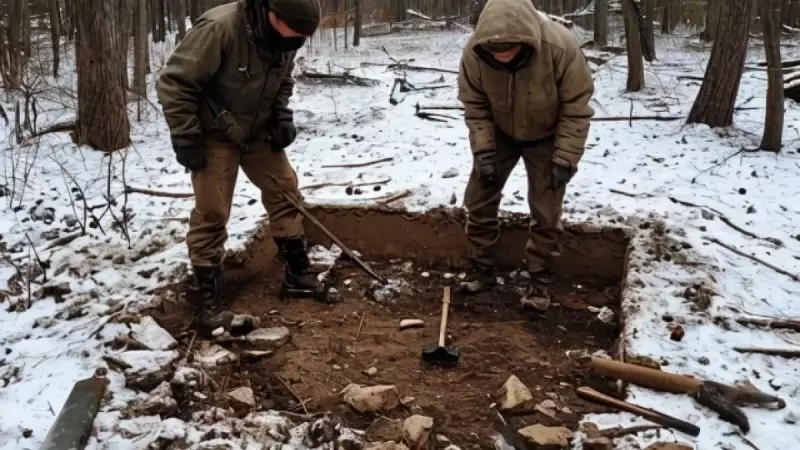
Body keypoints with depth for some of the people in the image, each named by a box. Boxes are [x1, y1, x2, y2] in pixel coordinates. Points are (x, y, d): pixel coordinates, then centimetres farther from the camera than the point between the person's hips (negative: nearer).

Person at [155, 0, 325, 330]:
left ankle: (297, 274, 22)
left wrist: (282, 116, -4)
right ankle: (209, 300, 9)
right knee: (211, 214, -3)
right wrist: (186, 139, -23)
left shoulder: (282, 38, -9)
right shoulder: (218, 28, -32)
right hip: (215, 136, -6)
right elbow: (173, 83, -26)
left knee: (285, 191, 6)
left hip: (258, 132, 7)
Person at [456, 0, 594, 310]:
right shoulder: (474, 52, -29)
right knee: (479, 199, 3)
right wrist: (483, 150, -20)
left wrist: (565, 158, -23)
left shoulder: (561, 47, -37)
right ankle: (483, 270, 19)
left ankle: (539, 279, 13)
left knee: (545, 211, -2)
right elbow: (474, 105, -13)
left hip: (546, 136, -2)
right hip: (498, 133, 3)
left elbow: (576, 108, -24)